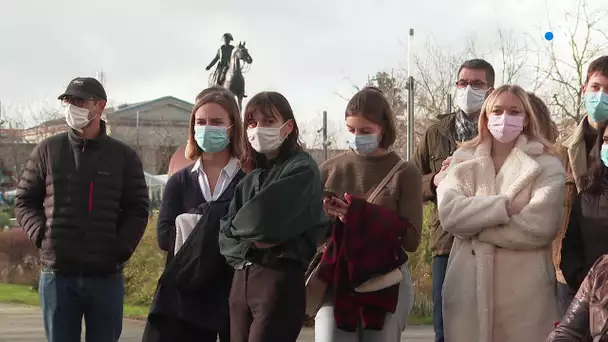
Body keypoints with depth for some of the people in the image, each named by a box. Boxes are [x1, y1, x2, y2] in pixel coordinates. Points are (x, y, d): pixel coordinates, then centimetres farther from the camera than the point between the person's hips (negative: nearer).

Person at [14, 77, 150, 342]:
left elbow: (138, 209, 6)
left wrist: (121, 247, -7)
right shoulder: (47, 151, 6)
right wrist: (41, 235, -5)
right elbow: (25, 201, 10)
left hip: (107, 277, 0)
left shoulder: (123, 156, 5)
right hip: (57, 275, 0)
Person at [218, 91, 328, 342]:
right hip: (242, 281, 7)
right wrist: (250, 240, -12)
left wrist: (238, 226, 2)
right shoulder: (251, 178, 18)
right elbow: (225, 236, 8)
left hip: (281, 280, -7)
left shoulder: (301, 170, -4)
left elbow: (265, 218, -18)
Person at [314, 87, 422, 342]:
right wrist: (322, 216, -13)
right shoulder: (330, 169, 6)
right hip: (335, 281, 1)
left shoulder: (404, 173, -1)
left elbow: (411, 239, -7)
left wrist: (361, 215, -17)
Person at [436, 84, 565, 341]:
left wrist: (474, 223, -7)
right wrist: (507, 206, -14)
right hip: (468, 286, 2)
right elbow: (449, 212, -5)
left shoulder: (546, 165, 3)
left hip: (525, 290, -2)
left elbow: (541, 224, -12)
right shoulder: (463, 161, 11)